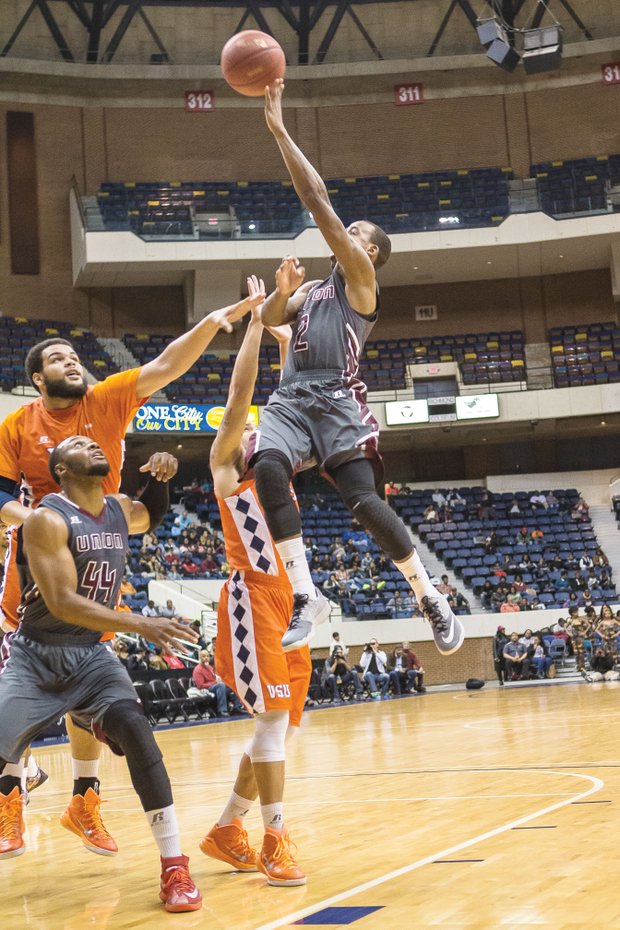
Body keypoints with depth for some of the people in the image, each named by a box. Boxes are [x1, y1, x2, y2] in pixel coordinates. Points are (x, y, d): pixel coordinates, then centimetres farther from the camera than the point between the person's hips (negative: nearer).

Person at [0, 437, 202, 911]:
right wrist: (141, 624, -29)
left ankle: (175, 865, -15)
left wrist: (161, 477, 7)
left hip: (92, 654, 3)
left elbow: (155, 515, 30)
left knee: (136, 733, -20)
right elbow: (61, 602, -24)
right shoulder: (49, 519, -16)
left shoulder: (121, 510, 5)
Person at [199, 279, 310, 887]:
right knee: (272, 717, -14)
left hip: (290, 599, 8)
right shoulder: (224, 466, 5)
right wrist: (256, 323, 0)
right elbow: (240, 393, -2)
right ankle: (275, 841, -9)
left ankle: (225, 830, 18)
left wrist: (286, 344, 19)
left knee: (280, 724, 8)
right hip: (252, 597, -8)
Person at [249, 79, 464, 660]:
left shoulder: (360, 277, 6)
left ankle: (432, 601, 0)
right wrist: (283, 288, -1)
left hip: (336, 400, -6)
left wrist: (280, 131, 2)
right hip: (290, 399, 6)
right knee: (268, 470, -26)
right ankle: (306, 597, -28)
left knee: (365, 503, -18)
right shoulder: (311, 290, 31)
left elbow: (317, 200, 1)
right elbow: (268, 319, 18)